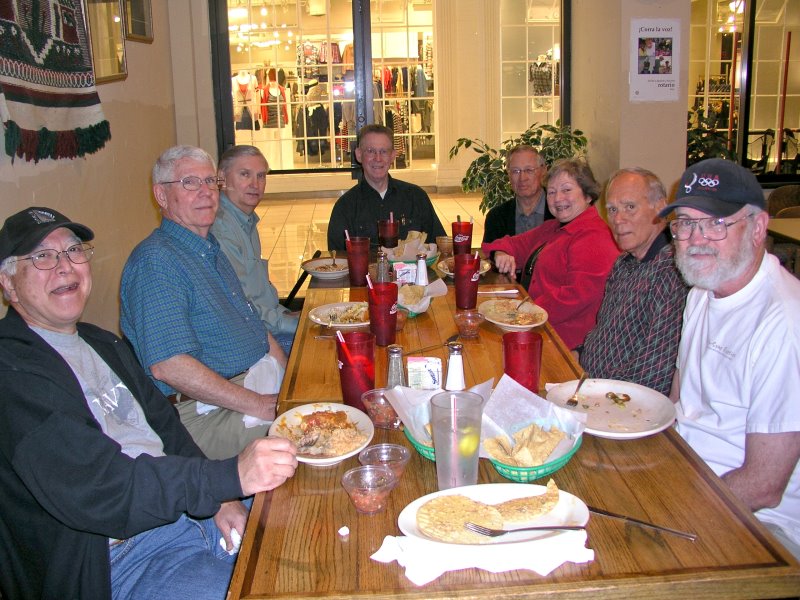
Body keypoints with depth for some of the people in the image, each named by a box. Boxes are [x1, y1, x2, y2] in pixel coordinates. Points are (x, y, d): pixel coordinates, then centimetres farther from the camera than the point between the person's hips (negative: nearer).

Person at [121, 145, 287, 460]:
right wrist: (259, 405, -20)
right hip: (211, 411, -9)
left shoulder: (211, 249, 17)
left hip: (265, 380, 9)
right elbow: (168, 366, -24)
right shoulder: (156, 260, -15)